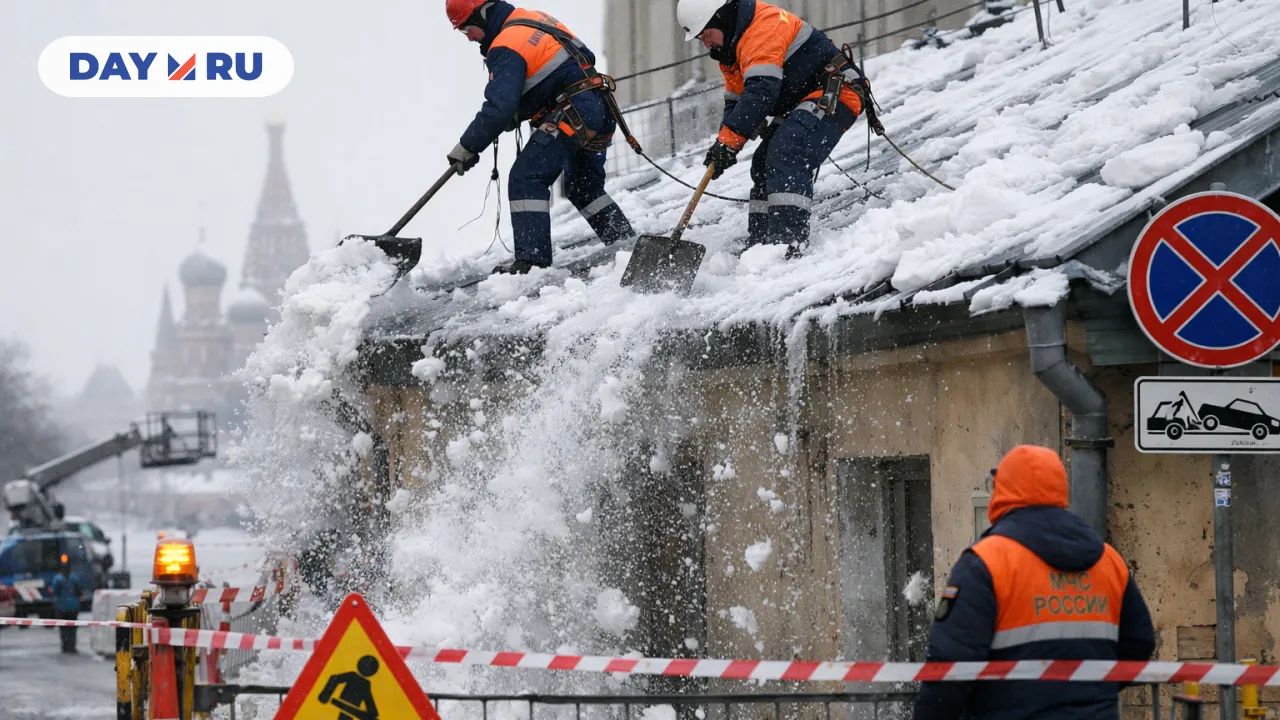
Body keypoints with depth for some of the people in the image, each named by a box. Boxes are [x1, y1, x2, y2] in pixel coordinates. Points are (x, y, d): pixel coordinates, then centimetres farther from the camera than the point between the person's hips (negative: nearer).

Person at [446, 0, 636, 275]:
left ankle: (532, 260, -22)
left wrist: (467, 147, -11)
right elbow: (585, 57, 23)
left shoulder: (506, 48, -14)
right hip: (599, 107, 10)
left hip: (572, 115, -10)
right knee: (584, 187, 25)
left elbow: (499, 109, -21)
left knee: (526, 178, -13)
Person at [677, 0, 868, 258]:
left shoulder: (763, 27, -21)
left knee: (786, 154, -27)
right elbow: (735, 100, 15)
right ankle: (760, 243, 14)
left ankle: (789, 243, -36)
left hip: (835, 93, -12)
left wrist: (728, 142, -28)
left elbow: (760, 93, -29)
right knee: (764, 164, 9)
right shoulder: (732, 47, 14)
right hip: (800, 105, 12)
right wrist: (724, 145, -3)